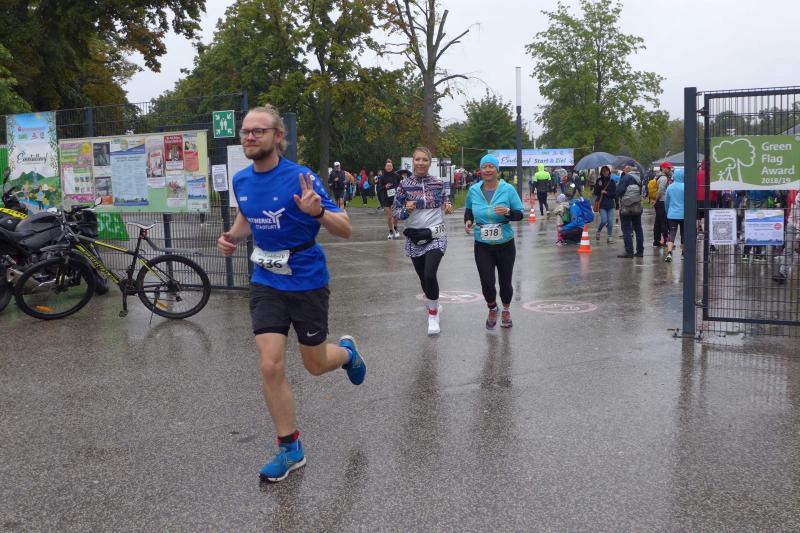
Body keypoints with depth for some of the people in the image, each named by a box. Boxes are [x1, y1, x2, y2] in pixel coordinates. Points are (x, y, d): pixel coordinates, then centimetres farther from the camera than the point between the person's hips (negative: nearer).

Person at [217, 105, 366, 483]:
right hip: (266, 282, 4)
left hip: (306, 281, -4)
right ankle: (290, 449, 10)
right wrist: (233, 236, 1)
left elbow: (345, 230, -18)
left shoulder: (300, 178, -18)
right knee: (271, 366, -7)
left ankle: (346, 352, 48)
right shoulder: (241, 181, 0)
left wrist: (317, 212, -38)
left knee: (315, 364, 10)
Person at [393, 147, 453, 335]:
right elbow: (396, 212, -2)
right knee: (423, 277, 12)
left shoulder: (438, 183, -2)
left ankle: (433, 315, -1)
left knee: (430, 275, -19)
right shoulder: (404, 185, -4)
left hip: (436, 235, -2)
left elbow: (445, 202, 13)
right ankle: (434, 306, 40)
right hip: (414, 237, 2)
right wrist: (406, 209, -22)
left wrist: (448, 207, -9)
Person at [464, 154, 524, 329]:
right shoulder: (473, 190, 0)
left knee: (505, 282, 9)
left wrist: (507, 212, -23)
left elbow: (519, 214, -3)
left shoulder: (508, 189, -7)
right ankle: (492, 309, 25)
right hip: (482, 246, 1)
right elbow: (468, 209, 18)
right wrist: (468, 220, -2)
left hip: (505, 244, -1)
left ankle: (506, 311, 38)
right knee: (487, 283, -8)